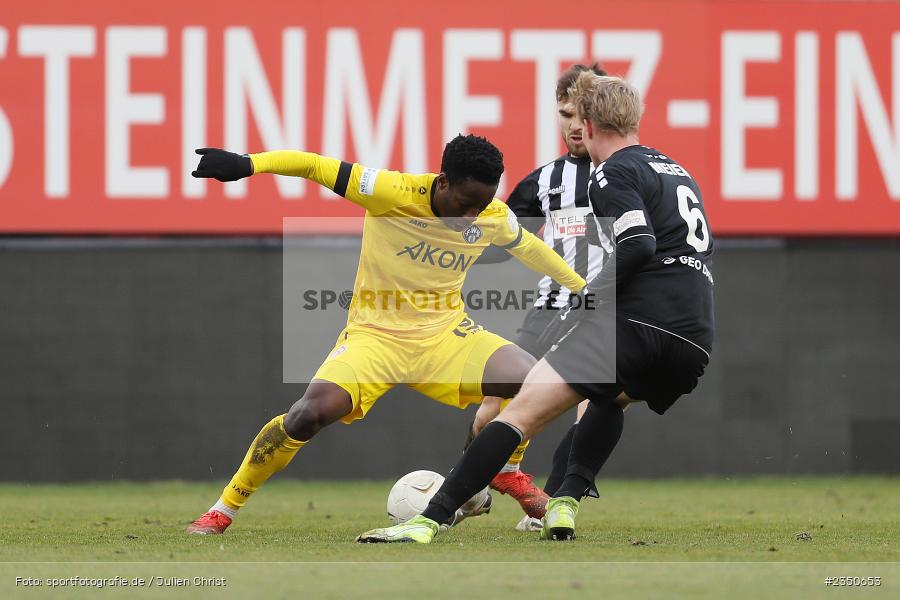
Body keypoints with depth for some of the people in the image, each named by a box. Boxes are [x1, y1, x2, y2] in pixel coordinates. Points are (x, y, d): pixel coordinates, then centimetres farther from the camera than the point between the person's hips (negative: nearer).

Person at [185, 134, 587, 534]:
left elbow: (527, 246, 18)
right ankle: (222, 511, -11)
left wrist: (582, 287, 29)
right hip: (375, 334, -4)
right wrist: (249, 164, -34)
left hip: (446, 335, 4)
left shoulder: (495, 218, -5)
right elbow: (317, 167, -20)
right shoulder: (393, 193, -20)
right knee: (312, 413, -28)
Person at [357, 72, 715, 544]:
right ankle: (567, 502, 16)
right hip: (696, 343, 8)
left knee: (522, 411, -10)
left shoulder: (612, 175, 1)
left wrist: (587, 301, -9)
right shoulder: (679, 173, 26)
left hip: (636, 322, -8)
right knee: (610, 398, 36)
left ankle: (431, 519, -20)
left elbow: (639, 244, -16)